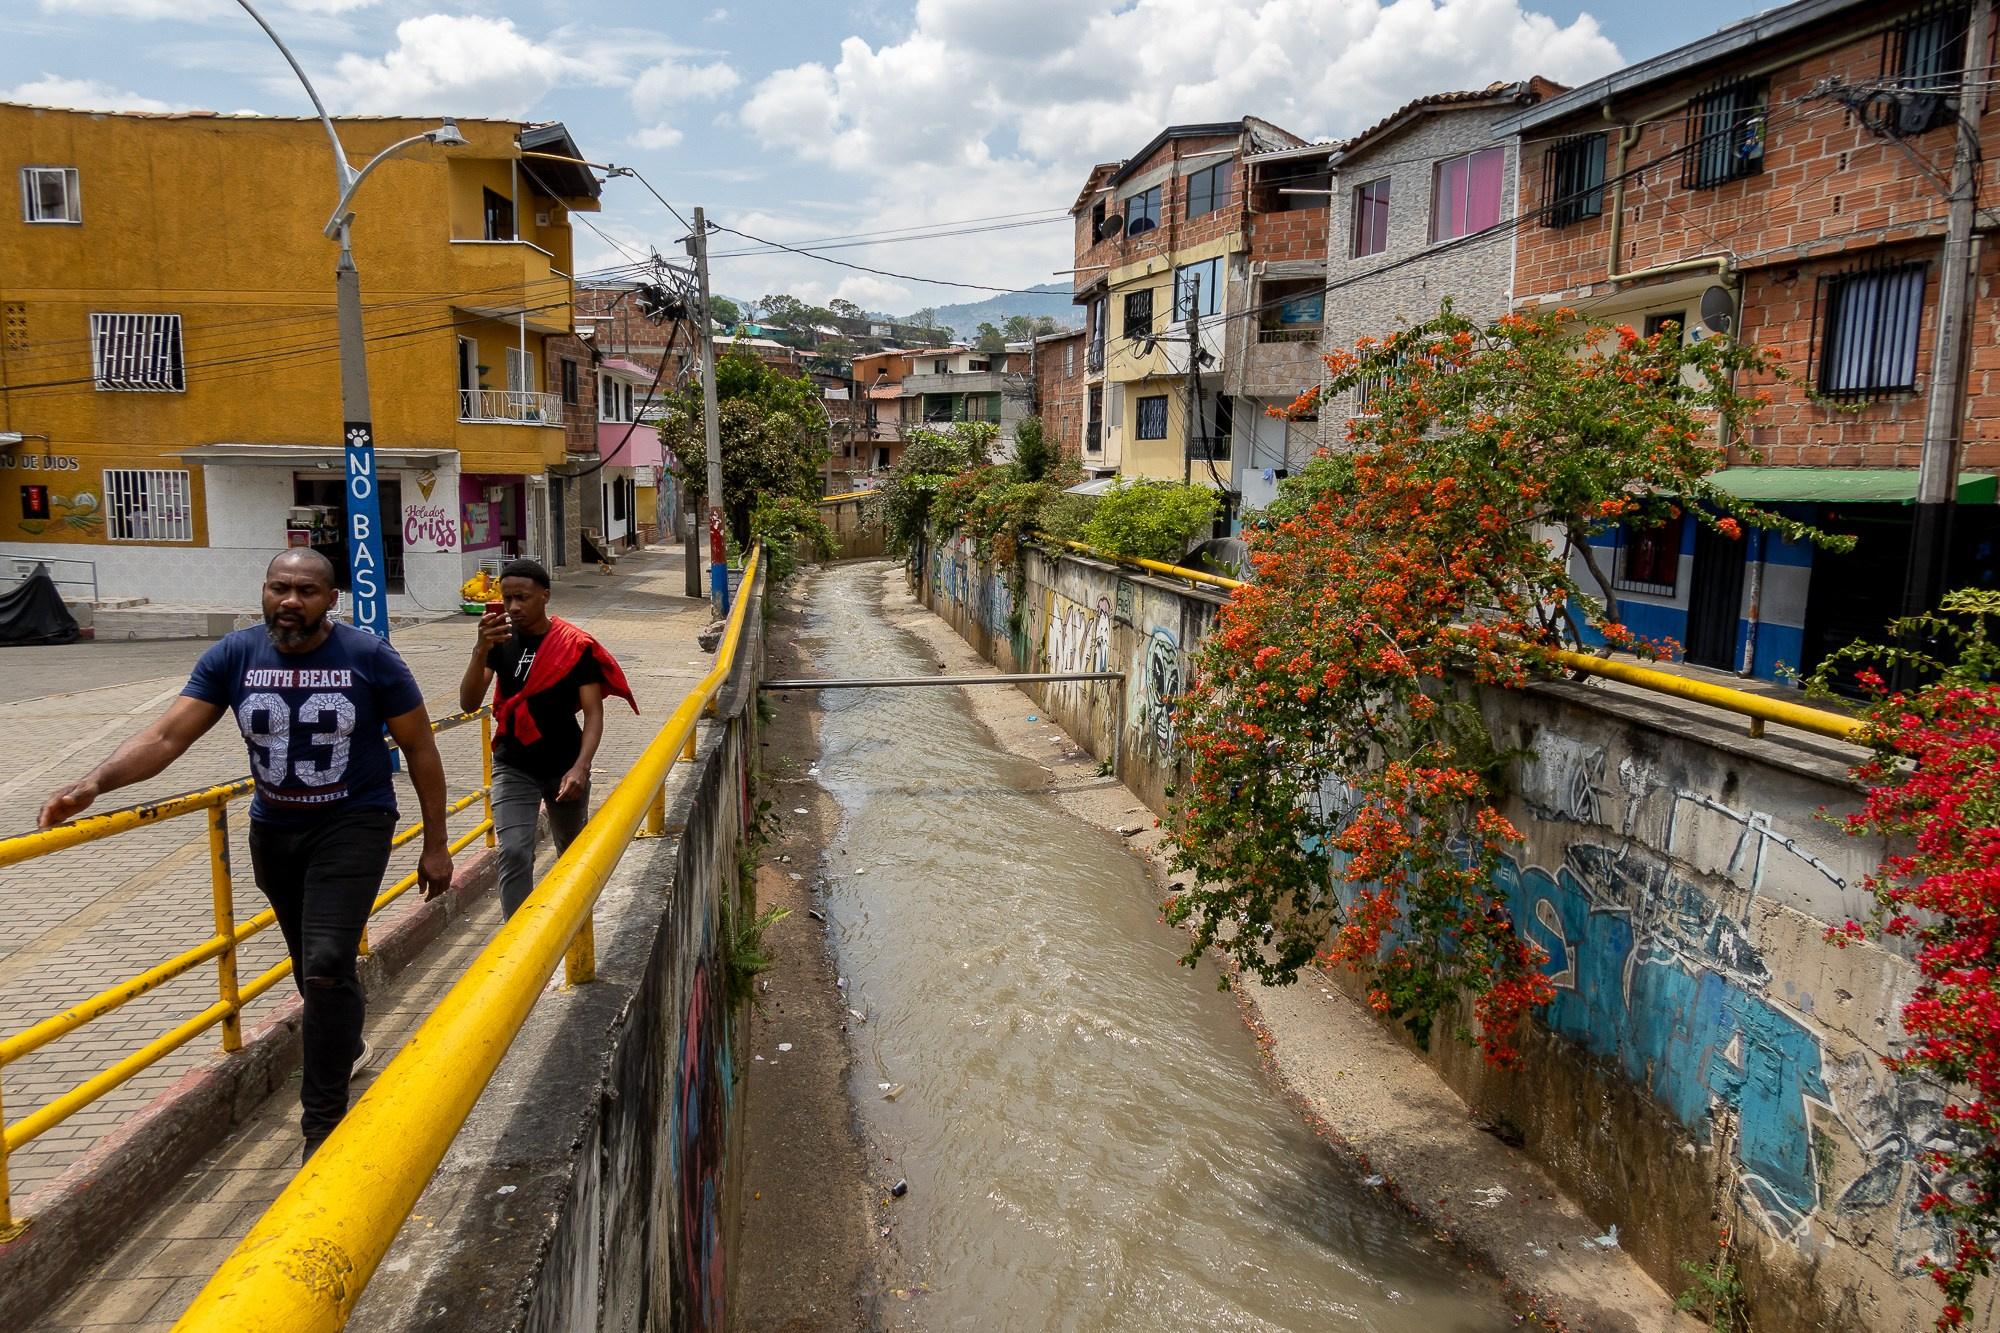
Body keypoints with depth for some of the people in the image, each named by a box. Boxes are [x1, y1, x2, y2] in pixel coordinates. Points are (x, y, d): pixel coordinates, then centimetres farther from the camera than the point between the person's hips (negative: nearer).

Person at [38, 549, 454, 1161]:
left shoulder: (369, 657, -15)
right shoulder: (233, 656, -8)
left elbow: (420, 748, -8)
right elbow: (167, 735, -14)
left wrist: (434, 845, -8)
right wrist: (94, 783, -32)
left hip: (352, 827, -4)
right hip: (275, 831, 4)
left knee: (326, 968, -15)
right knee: (311, 965, 20)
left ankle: (323, 1129, -1)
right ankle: (346, 1047, 50)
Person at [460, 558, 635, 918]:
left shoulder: (575, 646, -13)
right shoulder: (499, 640, -6)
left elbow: (593, 713, -14)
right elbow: (468, 703, -15)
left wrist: (580, 767, -29)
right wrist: (481, 650, -31)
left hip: (565, 767, 0)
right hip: (514, 767, 0)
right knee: (514, 853, -15)